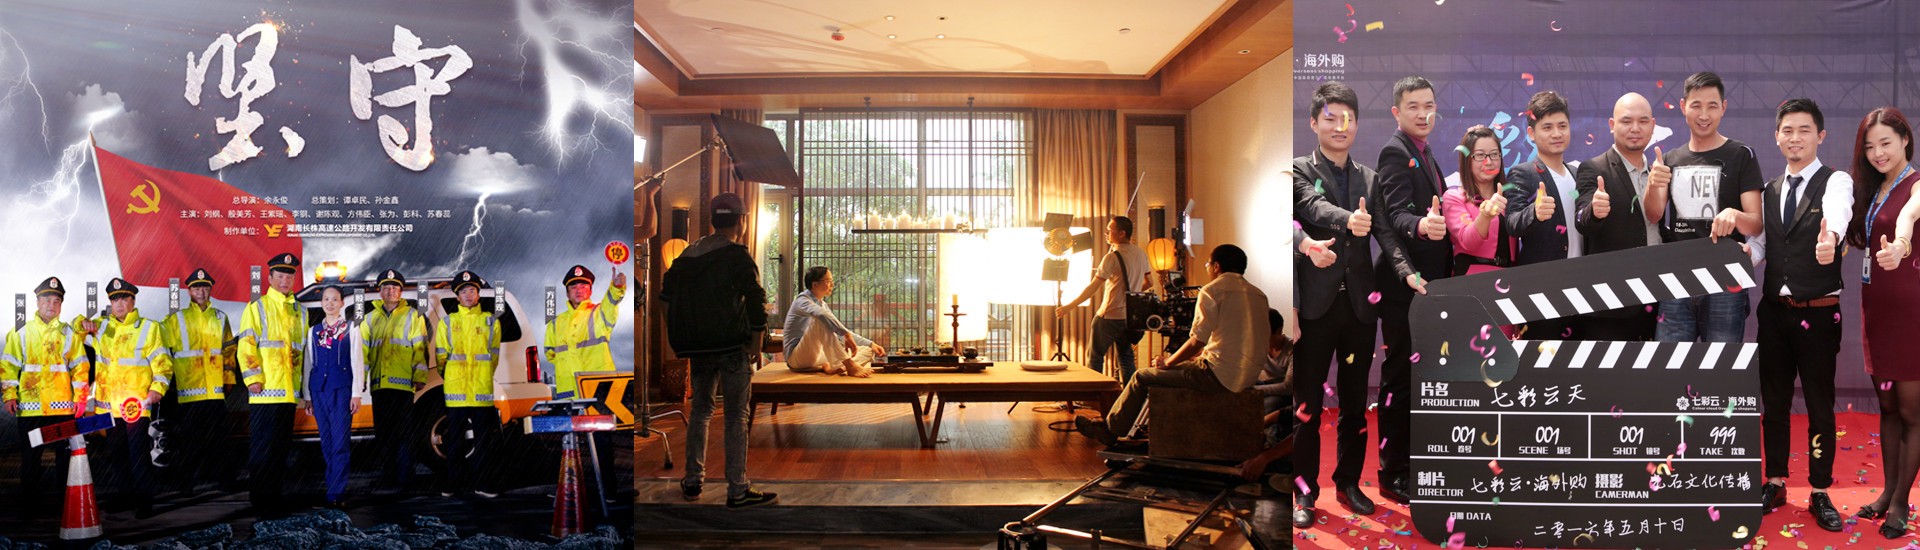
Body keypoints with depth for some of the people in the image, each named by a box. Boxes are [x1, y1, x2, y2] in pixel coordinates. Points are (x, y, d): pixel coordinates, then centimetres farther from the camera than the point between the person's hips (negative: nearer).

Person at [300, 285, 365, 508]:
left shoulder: (351, 328, 4)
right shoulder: (313, 331, 13)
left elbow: (357, 361, 0)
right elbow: (308, 364, 14)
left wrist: (356, 392, -5)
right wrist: (306, 395, 10)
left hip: (342, 389, -4)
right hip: (319, 389, 4)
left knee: (339, 442, -8)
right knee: (326, 442, 5)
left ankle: (336, 493, -8)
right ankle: (336, 488, 11)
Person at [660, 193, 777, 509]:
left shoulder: (688, 255, 12)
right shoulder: (737, 255, -9)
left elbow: (667, 295, 18)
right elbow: (756, 298, -17)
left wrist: (682, 344, 21)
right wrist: (756, 341, -7)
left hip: (697, 348, 6)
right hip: (732, 346, -6)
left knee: (700, 409, 19)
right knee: (737, 416, -1)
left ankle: (692, 482, 23)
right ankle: (737, 491, -1)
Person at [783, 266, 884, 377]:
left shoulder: (823, 305, 17)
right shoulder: (802, 300, -9)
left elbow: (840, 331, 19)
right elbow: (822, 314, -32)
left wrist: (871, 344, 8)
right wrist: (847, 335, -38)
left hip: (818, 357, 8)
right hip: (798, 358, -8)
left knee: (867, 351, -1)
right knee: (820, 321, -33)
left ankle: (830, 367, -28)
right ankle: (849, 365, -38)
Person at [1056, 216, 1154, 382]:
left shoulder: (1112, 257, -16)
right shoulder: (1141, 254, 5)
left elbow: (1092, 288, -17)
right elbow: (1149, 283, 13)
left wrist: (1068, 307, -12)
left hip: (1110, 316, -7)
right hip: (1130, 316, 7)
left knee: (1095, 356, 4)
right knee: (1126, 356, 16)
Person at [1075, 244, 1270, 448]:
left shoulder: (1213, 290, -9)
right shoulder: (1258, 295, 13)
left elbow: (1197, 342, -15)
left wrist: (1167, 363, 3)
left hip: (1220, 377, -8)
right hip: (1249, 376, 9)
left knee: (1142, 377, 7)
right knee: (1162, 375, 27)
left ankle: (1109, 429, 20)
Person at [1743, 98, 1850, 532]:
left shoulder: (1836, 181, -6)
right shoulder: (1769, 191, 10)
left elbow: (1838, 211, -30)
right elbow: (1759, 244, 4)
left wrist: (1830, 235, -54)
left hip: (1819, 313, -4)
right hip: (1775, 311, 4)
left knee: (1819, 404, 5)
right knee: (1773, 401, 12)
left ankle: (1820, 494, 17)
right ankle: (1774, 483, 25)